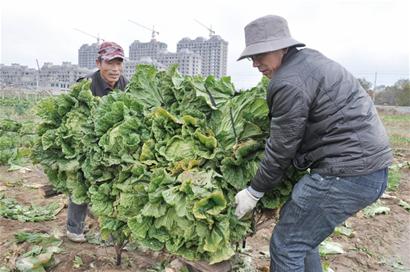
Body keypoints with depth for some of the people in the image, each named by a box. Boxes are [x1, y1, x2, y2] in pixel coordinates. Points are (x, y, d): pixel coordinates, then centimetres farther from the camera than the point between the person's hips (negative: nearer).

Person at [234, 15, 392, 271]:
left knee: (286, 244, 1)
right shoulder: (307, 58, 13)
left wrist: (254, 192, 0)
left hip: (346, 172, -10)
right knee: (302, 236, 22)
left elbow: (281, 149, -13)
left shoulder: (290, 82, -18)